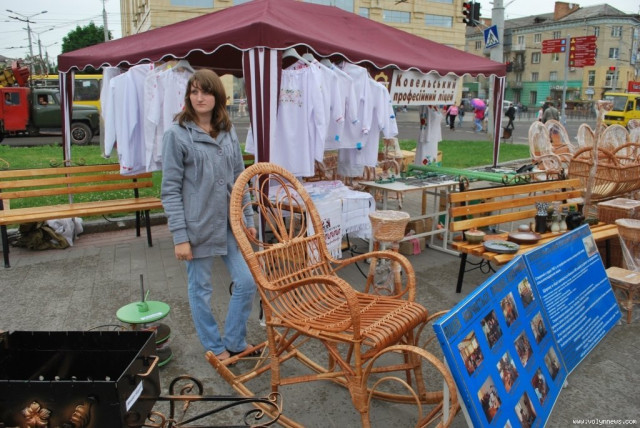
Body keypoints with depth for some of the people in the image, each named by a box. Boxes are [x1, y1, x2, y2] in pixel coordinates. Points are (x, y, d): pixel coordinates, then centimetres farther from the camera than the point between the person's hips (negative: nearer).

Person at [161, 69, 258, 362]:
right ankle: (214, 347, 30)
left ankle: (234, 343, 26)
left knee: (247, 281, 5)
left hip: (230, 223, 5)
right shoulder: (177, 134, -8)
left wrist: (248, 218, 10)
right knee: (200, 289, 9)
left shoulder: (228, 131, 7)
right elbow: (170, 189, -9)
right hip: (197, 225, -4)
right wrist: (179, 236, -13)